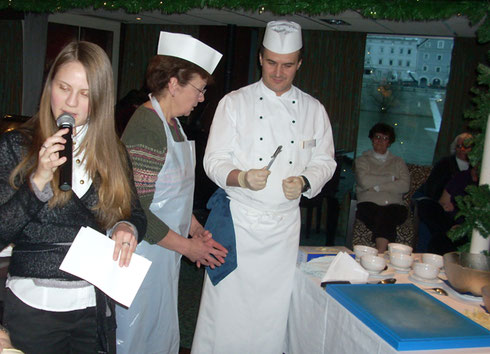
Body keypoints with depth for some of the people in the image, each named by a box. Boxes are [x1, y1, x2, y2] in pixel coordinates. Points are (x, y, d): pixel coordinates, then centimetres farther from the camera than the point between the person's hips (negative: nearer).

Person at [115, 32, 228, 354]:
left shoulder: (171, 123, 9)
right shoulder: (146, 128, -21)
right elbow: (136, 212, -24)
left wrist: (195, 227, 5)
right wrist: (187, 246, -16)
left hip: (164, 251, 9)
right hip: (144, 253, -9)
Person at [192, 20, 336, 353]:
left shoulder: (313, 109, 8)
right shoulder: (235, 103, 0)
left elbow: (324, 161, 12)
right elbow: (214, 160, -4)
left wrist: (304, 182, -9)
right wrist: (242, 178, -24)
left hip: (285, 224, 2)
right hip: (238, 219, -2)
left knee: (275, 305, 7)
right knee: (226, 301, 0)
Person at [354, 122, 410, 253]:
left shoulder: (398, 162, 24)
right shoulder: (362, 160, 21)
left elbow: (405, 186, 5)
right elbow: (364, 181, -1)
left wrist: (378, 186, -2)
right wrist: (391, 179, 3)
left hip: (394, 205, 1)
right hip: (369, 204, 0)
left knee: (386, 214, -37)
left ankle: (380, 253, -47)